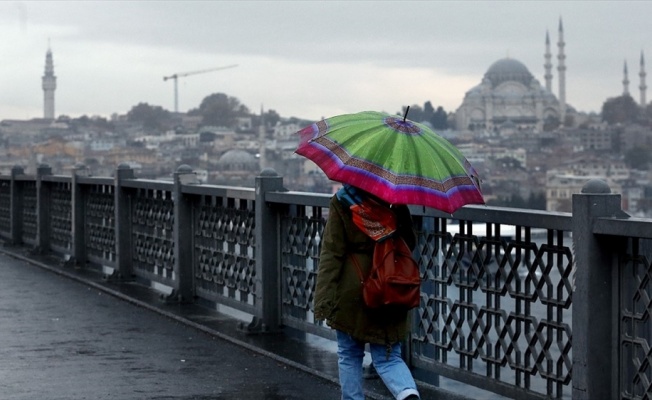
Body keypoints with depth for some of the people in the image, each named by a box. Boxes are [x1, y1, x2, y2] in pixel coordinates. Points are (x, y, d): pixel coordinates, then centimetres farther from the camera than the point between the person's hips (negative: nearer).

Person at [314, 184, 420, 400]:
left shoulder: (342, 202, -8)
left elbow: (332, 253, -11)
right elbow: (410, 243, 11)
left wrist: (323, 298, -12)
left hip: (352, 292, -3)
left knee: (349, 355, 14)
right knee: (387, 357, 7)